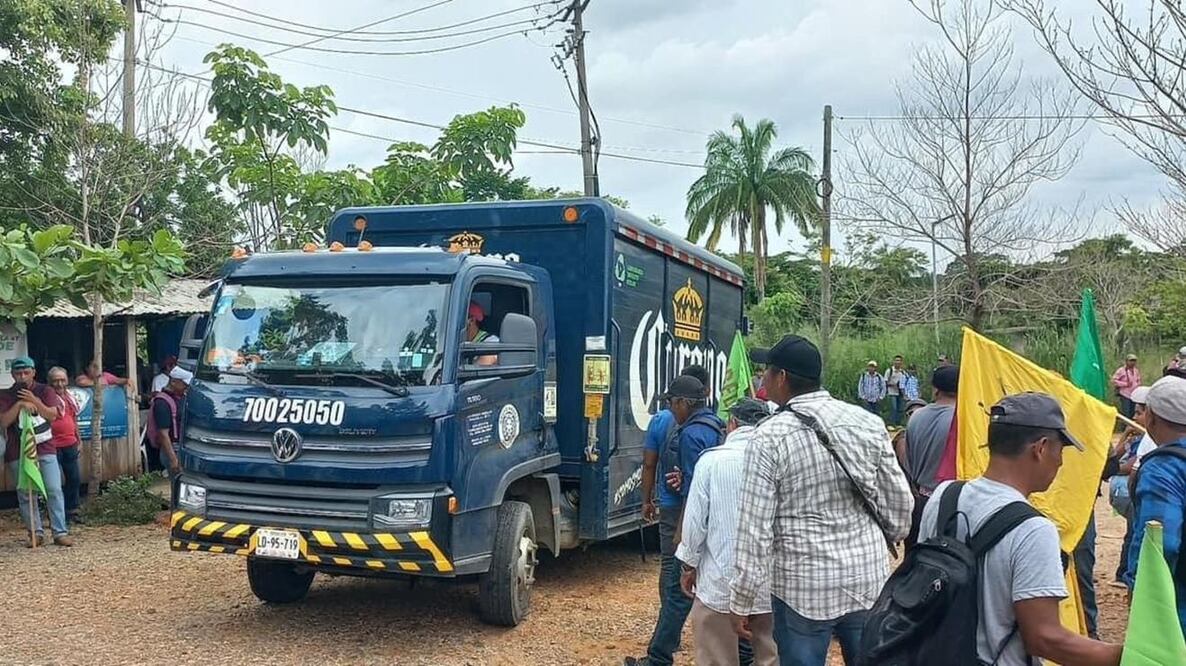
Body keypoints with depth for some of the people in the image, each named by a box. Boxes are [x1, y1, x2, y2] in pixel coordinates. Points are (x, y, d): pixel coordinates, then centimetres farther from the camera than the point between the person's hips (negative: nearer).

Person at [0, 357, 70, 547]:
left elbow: (52, 415, -5)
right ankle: (36, 533, 12)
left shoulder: (45, 391, 5)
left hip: (45, 448, -1)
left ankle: (60, 532, -4)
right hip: (17, 452, 1)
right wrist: (19, 405, -16)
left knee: (54, 490, -6)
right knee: (25, 494, 3)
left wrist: (34, 401, -17)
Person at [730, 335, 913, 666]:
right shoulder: (869, 423, 0)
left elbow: (755, 527, -13)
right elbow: (900, 503, 5)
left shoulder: (769, 438, -12)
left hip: (804, 588, -4)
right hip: (869, 580, 4)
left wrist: (742, 600, -5)